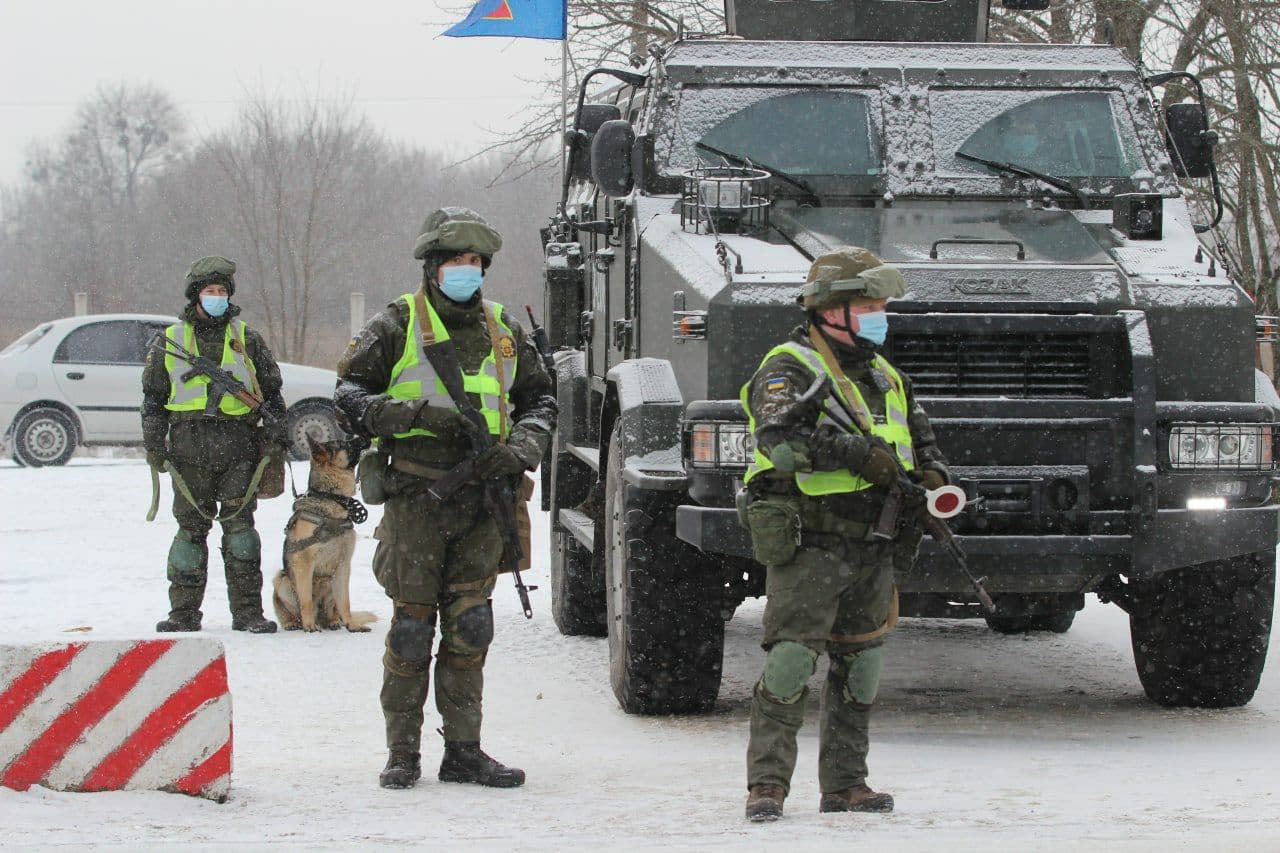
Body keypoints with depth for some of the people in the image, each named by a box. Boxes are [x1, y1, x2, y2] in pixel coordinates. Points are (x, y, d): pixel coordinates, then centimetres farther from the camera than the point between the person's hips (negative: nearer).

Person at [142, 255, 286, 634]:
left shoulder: (245, 338, 12)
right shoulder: (171, 340, 12)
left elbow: (271, 389, 16)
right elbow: (153, 395, 14)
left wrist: (276, 433, 7)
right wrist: (153, 444, 7)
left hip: (238, 446, 0)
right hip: (189, 444, 0)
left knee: (239, 523, -3)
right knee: (191, 526, 2)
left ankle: (248, 611, -1)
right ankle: (184, 611, 7)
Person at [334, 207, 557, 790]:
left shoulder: (503, 331, 13)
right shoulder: (399, 325, 1)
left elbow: (539, 399, 22)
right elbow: (349, 392, -1)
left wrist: (523, 446, 1)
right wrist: (413, 414, -15)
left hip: (481, 500, 4)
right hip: (416, 496, -3)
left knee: (469, 626, 2)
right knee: (412, 624, -1)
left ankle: (463, 750, 9)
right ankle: (403, 753, 7)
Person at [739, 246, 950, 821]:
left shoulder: (883, 376, 18)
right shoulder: (791, 369, -7)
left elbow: (920, 436, 28)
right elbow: (779, 435, -25)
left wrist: (931, 472, 5)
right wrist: (857, 454, -28)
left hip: (871, 551, 8)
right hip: (808, 544, -8)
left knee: (859, 666, 11)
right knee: (791, 658, -12)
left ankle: (844, 784, 19)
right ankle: (767, 784, -10)